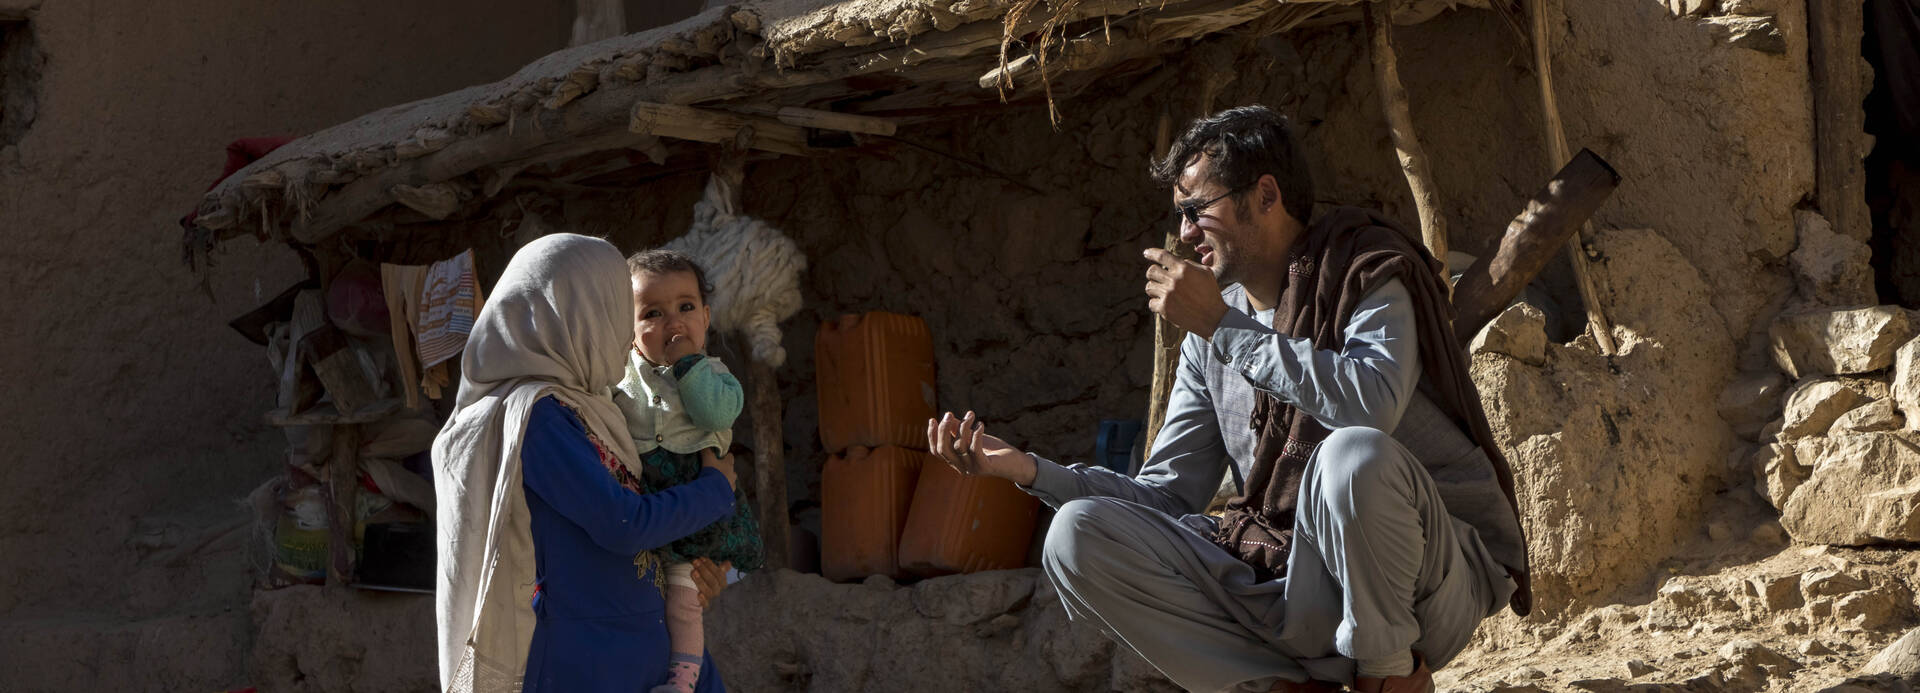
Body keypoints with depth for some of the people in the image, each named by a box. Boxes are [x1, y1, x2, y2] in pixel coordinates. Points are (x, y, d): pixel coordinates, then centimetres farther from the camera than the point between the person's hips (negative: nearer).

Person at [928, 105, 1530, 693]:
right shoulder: (1210, 338, 13)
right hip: (1289, 580, 5)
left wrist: (1224, 327, -20)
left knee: (1356, 455, -39)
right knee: (1078, 536, -10)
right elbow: (1169, 493, 13)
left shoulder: (1367, 272, -6)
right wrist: (1028, 469, 0)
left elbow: (1372, 403, -28)